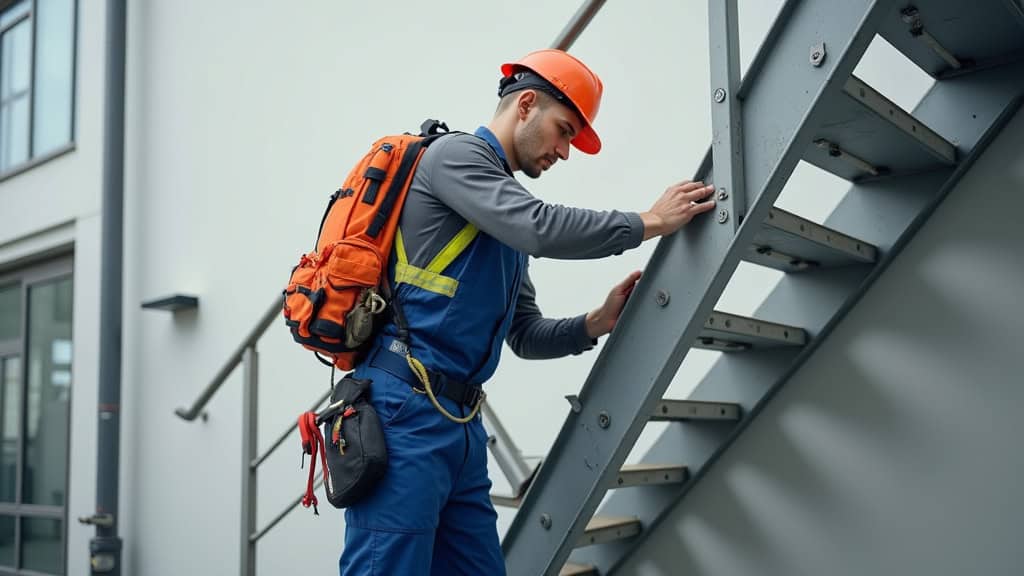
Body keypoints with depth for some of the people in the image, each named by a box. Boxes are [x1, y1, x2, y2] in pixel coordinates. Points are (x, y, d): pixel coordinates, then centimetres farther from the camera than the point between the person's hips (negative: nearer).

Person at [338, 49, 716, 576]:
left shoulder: (507, 230, 24)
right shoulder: (457, 153, -1)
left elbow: (526, 335, 21)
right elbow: (540, 228, -18)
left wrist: (597, 322, 4)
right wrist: (650, 222, -8)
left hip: (461, 423, 9)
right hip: (405, 411, -9)